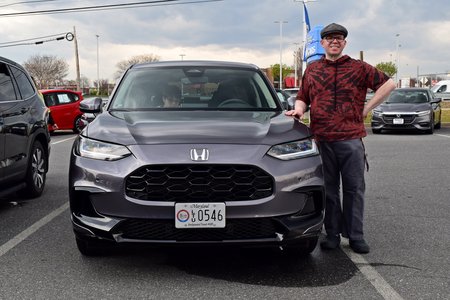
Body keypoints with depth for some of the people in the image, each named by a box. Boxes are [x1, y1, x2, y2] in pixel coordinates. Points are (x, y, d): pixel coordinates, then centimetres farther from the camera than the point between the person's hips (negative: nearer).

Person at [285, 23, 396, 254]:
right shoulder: (312, 70, 14)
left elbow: (388, 84, 8)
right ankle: (332, 234, 15)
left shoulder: (359, 68, 7)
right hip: (321, 139, 2)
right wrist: (299, 109, -3)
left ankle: (355, 235, 11)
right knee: (329, 189, 7)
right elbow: (302, 97, 20)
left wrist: (367, 108, 2)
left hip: (350, 138, -1)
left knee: (354, 189, 2)